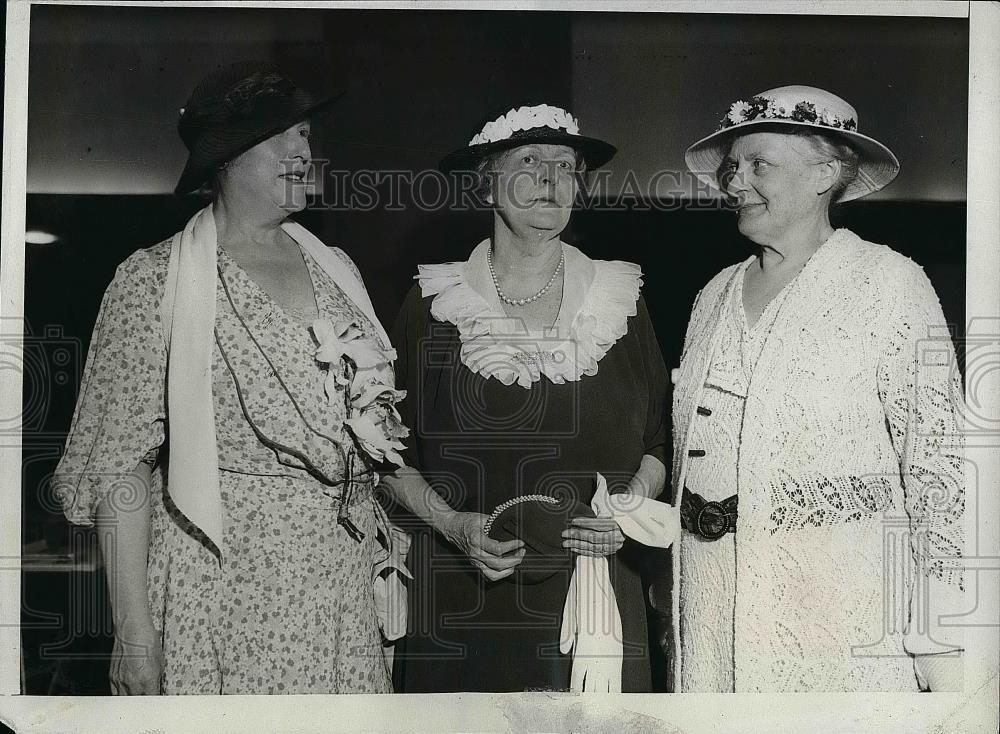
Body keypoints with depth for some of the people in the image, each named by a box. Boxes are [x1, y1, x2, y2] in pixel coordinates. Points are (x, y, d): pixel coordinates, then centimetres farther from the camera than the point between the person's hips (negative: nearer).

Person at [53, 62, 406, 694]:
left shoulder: (336, 269, 11)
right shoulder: (155, 280, -4)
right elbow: (121, 463, -8)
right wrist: (135, 631, -13)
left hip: (343, 586, 5)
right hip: (220, 588, -4)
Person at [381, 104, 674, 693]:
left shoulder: (620, 299, 6)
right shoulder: (435, 303, 1)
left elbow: (658, 443, 11)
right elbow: (391, 452, 4)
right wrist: (452, 524, -11)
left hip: (593, 591, 1)